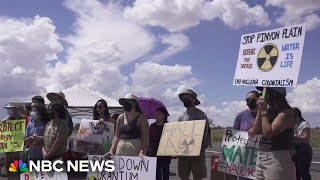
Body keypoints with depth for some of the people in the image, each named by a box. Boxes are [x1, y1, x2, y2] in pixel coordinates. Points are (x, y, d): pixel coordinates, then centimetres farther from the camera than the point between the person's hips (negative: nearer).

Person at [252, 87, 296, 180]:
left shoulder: (286, 112, -12)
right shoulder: (269, 111, 12)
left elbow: (268, 133, -20)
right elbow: (255, 131, 5)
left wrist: (264, 111, -13)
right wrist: (260, 110, 0)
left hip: (277, 158, -8)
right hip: (261, 157, 8)